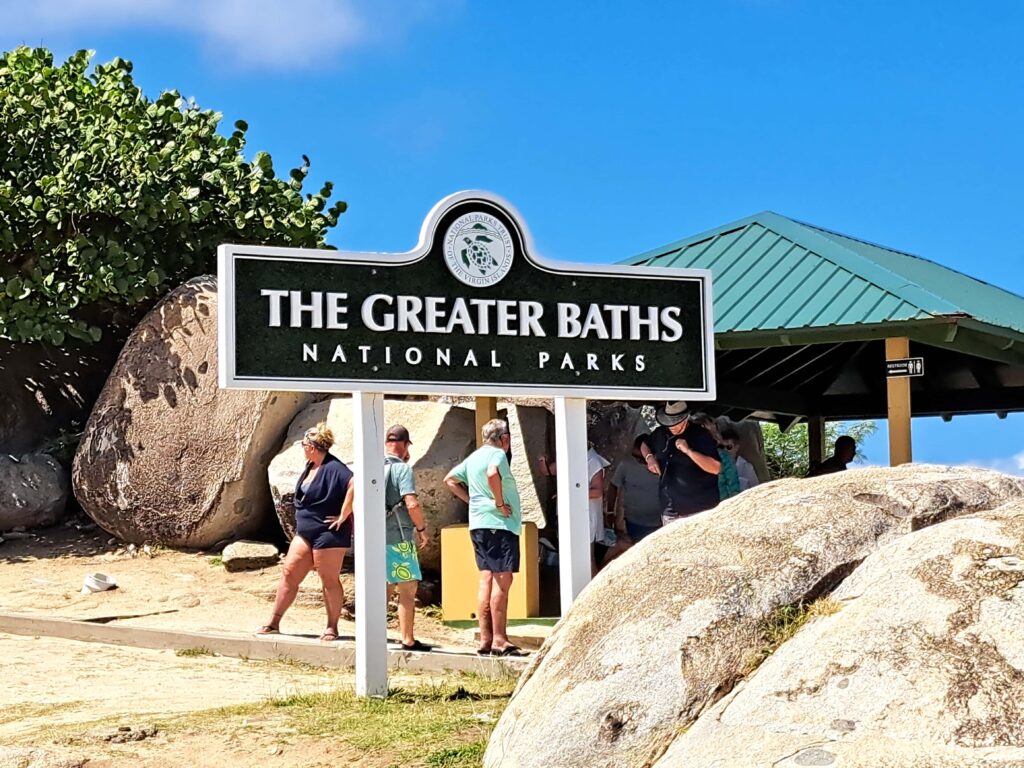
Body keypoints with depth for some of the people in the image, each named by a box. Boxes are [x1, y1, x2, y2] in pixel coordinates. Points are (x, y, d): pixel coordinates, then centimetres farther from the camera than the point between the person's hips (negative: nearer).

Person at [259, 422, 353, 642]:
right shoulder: (310, 466, 10)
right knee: (289, 573, 6)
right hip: (305, 532, 9)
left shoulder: (333, 468, -18)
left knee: (329, 580, 1)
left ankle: (332, 627, 13)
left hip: (328, 534, -9)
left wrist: (343, 516, -25)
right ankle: (274, 622, 12)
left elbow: (354, 485, -32)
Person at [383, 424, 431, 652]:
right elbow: (412, 504, -21)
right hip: (399, 537, -7)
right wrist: (422, 529, -8)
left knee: (387, 586, 19)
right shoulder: (402, 468, -12)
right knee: (408, 588, 0)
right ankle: (408, 640, -1)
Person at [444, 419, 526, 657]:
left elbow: (450, 480, 23)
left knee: (487, 580, 10)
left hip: (478, 524, 9)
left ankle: (485, 640, 10)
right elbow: (492, 474, -31)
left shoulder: (473, 457, 17)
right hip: (499, 524, -9)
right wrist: (499, 503, -20)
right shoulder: (497, 454, -9)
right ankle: (499, 641, -11)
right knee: (502, 580, -9)